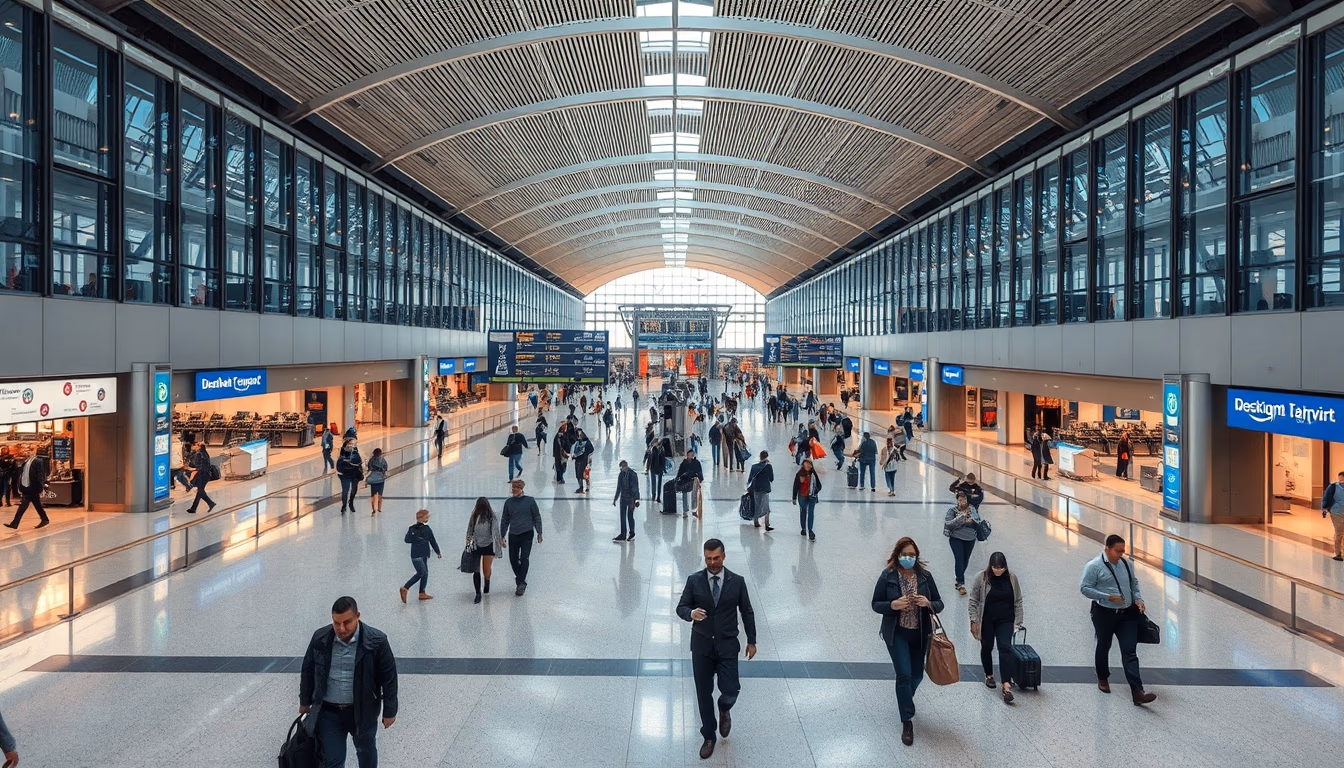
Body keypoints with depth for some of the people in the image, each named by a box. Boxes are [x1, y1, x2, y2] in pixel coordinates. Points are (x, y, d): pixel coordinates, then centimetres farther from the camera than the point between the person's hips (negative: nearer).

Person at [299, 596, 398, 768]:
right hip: (328, 711, 1)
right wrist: (305, 702, 13)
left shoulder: (376, 641, -20)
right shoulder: (320, 639, -12)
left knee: (366, 751, 22)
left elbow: (388, 677, -11)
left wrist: (389, 711, -6)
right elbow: (308, 671, 4)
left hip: (363, 710, -1)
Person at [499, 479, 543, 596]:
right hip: (513, 535, 3)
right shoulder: (508, 502, 2)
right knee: (513, 560, 9)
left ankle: (521, 582, -6)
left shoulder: (530, 501, -5)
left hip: (527, 534, -3)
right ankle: (521, 579, 29)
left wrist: (539, 533, 3)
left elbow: (537, 517, 3)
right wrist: (502, 537, 9)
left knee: (524, 558, -11)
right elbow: (504, 520, 9)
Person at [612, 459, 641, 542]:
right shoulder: (621, 475, 5)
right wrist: (615, 499, 17)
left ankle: (631, 534, 16)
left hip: (631, 498, -5)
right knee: (622, 516, 5)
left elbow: (635, 488, -13)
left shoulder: (633, 475, -12)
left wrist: (635, 499, -18)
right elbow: (619, 487, 15)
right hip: (623, 498, 5)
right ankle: (623, 535, 11)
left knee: (630, 516, 1)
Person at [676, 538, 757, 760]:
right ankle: (709, 737, 26)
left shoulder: (737, 581, -5)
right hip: (701, 644, 1)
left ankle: (724, 711, 28)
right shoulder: (694, 580, -6)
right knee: (703, 693, 7)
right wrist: (691, 613, -27)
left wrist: (751, 641, 7)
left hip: (727, 644, -1)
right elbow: (681, 607, -4)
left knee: (730, 689, -9)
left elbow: (747, 612, 4)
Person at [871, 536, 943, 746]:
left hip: (920, 634, 3)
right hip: (897, 634, -3)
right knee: (904, 674, -11)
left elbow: (939, 604, 0)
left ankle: (905, 699, 49)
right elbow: (876, 604, -5)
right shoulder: (887, 576, -11)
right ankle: (907, 721, 5)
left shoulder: (924, 575, -5)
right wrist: (893, 605, -24)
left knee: (917, 675, 16)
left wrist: (928, 603, -22)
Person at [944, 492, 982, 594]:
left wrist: (972, 521, -21)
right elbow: (948, 524, -18)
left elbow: (978, 523, 2)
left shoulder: (973, 510, 0)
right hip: (956, 538, -4)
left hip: (970, 539, 4)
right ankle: (961, 584, -14)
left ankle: (959, 577, 39)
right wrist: (961, 517, -26)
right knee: (959, 559, -14)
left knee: (965, 560, 15)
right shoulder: (952, 510, -9)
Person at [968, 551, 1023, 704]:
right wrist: (974, 621, -8)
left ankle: (1006, 685, -13)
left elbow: (1018, 601, 4)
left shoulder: (1012, 579, -4)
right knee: (987, 648, 14)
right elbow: (973, 600, -6)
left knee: (1005, 648, -11)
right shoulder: (982, 578, -12)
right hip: (986, 621, 0)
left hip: (1005, 621, 1)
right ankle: (989, 675, 38)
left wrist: (1018, 621, 1)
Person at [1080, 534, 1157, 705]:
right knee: (1104, 647, 15)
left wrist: (1138, 599, 1)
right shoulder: (1094, 566, -13)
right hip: (1104, 614, -4)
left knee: (1130, 652, -4)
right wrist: (1108, 597, -20)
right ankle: (1103, 679, 39)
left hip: (1127, 614, 4)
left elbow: (1134, 583, 18)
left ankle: (1137, 692, -10)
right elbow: (1085, 588, -13)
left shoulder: (1126, 564, 5)